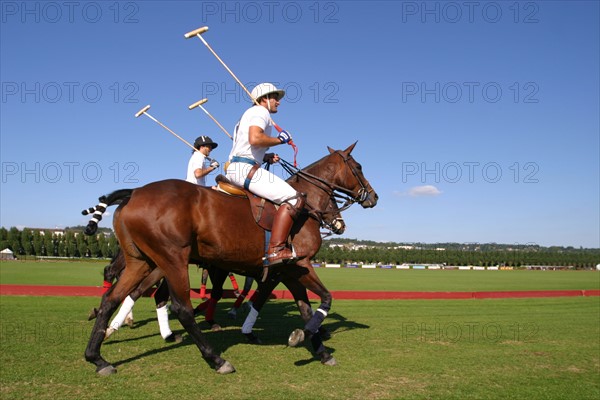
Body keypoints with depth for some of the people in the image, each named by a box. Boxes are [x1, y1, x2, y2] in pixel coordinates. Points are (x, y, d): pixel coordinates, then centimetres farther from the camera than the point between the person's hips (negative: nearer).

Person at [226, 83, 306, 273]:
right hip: (245, 168, -11)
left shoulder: (249, 115, 30)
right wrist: (279, 139, -9)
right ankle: (276, 249, -30)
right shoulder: (260, 111, -2)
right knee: (294, 198, -22)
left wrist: (267, 157, 20)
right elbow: (254, 139, -22)